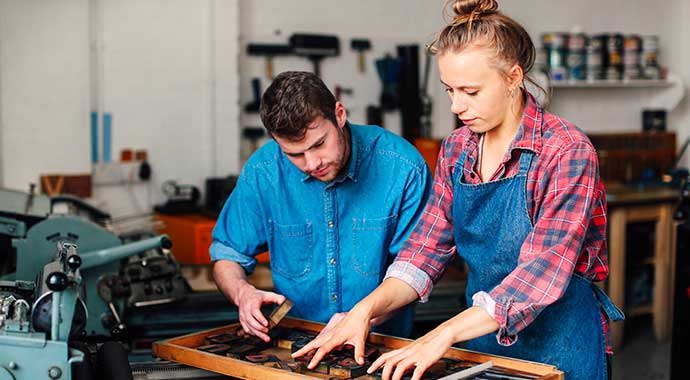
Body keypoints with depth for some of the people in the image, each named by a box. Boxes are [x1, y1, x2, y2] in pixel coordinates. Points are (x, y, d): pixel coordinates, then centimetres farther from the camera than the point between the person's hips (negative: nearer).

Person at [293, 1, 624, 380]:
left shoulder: (566, 150, -18)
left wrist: (443, 335, -33)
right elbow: (426, 249, 1)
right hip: (481, 340, 5)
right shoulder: (456, 150, 1)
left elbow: (542, 272, -26)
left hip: (558, 346, -5)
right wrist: (366, 309, -16)